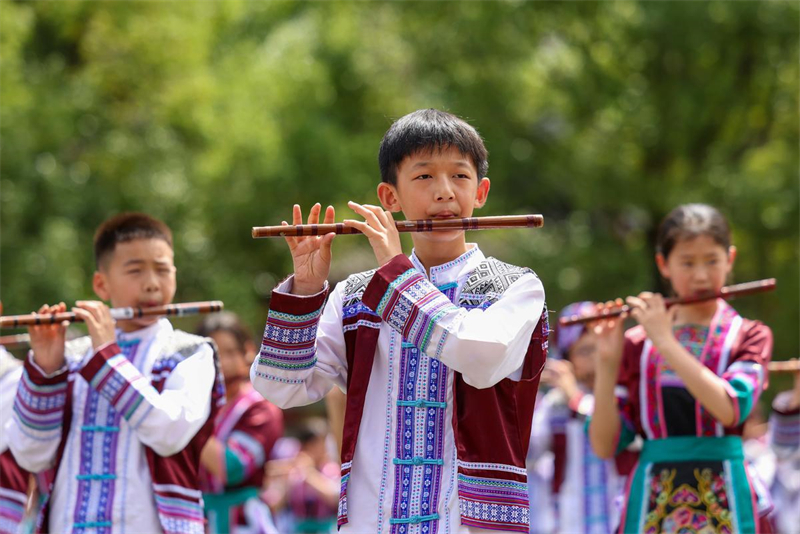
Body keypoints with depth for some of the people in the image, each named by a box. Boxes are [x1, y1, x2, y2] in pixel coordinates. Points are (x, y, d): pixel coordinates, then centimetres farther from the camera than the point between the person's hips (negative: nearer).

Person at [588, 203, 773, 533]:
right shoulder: (637, 345, 9)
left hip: (724, 504, -2)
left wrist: (665, 342, -13)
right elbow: (604, 446, 3)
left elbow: (730, 408, -15)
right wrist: (607, 362, -8)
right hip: (652, 504, 2)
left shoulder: (749, 336, 6)